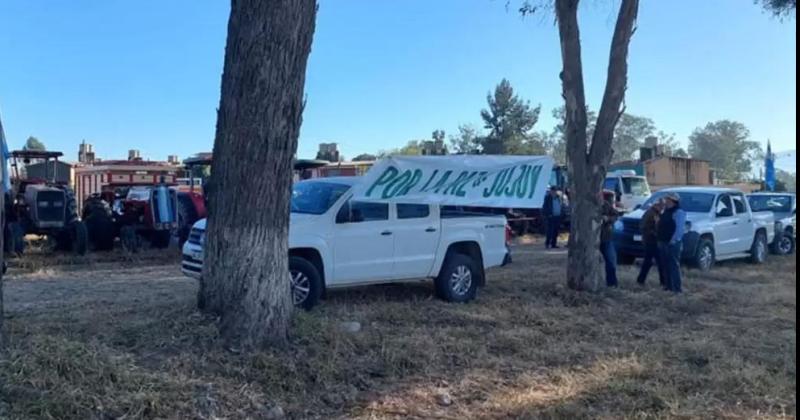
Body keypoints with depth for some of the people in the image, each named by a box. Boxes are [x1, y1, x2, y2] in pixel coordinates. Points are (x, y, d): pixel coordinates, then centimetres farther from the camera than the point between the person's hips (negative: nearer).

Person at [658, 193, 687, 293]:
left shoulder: (679, 212, -10)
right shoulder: (666, 212, 18)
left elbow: (680, 228, -19)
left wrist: (673, 240, -23)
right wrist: (660, 241, 15)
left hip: (673, 243, -9)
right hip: (663, 243, 9)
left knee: (674, 266, -9)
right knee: (666, 266, 11)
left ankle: (677, 287, -7)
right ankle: (669, 286, 17)